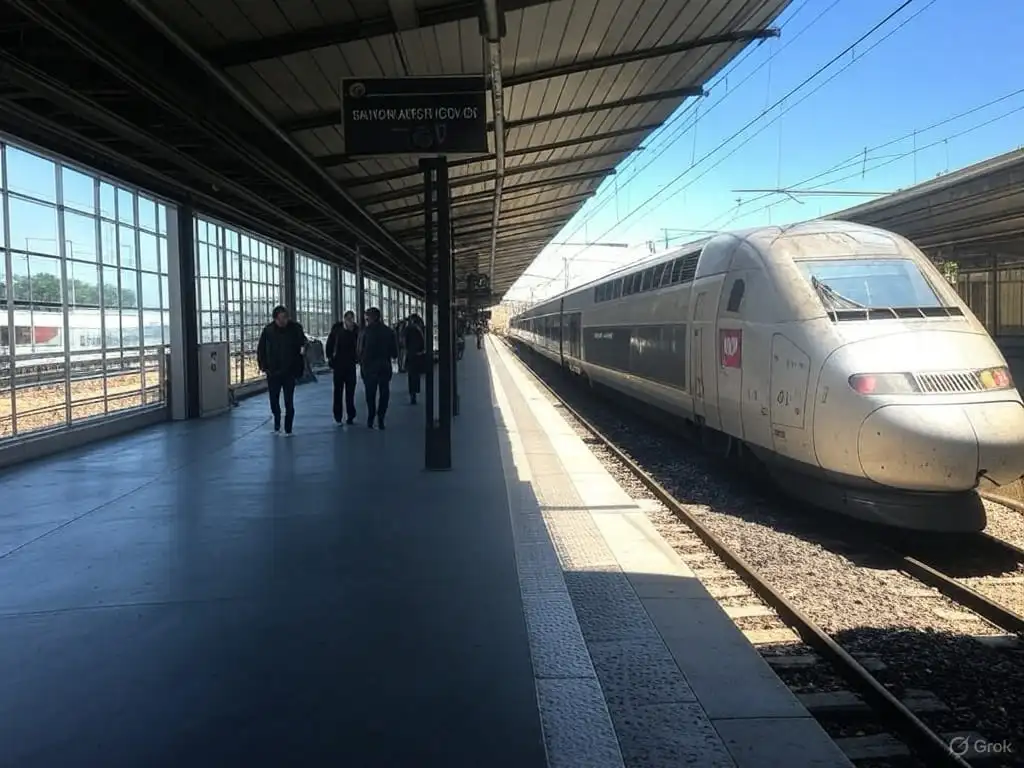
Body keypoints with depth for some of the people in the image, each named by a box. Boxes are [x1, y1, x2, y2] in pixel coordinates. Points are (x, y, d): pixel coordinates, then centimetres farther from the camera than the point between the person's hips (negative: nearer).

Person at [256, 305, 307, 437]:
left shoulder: (295, 328, -9)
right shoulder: (268, 330, -6)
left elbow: (303, 344, 3)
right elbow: (261, 349, 5)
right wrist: (263, 365, -1)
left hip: (289, 371, -2)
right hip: (273, 372, 2)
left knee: (289, 402, -2)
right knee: (274, 401, 11)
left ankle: (288, 429, 9)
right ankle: (277, 424, 34)